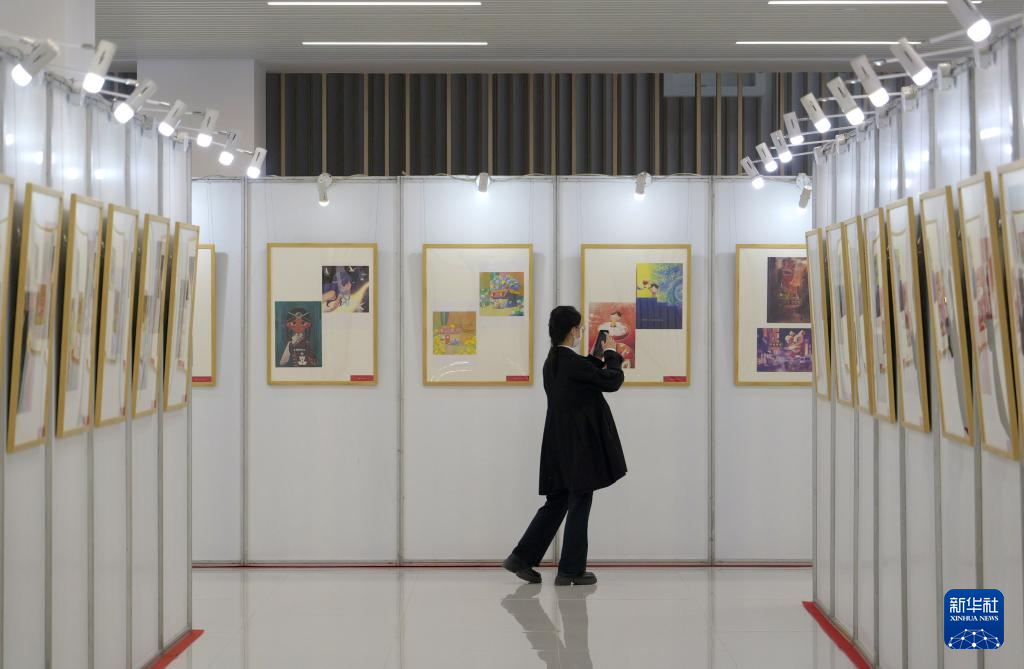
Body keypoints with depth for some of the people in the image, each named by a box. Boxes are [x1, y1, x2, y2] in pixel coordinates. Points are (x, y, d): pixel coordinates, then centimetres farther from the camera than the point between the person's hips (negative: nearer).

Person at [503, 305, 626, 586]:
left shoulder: (553, 362, 9)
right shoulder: (574, 363, -18)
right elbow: (612, 381, -12)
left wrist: (597, 358, 22)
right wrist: (611, 353, 3)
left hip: (560, 445, 9)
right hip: (579, 444, -9)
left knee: (556, 502, 15)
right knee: (579, 505, 1)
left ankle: (522, 558, 14)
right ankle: (571, 570, 7)